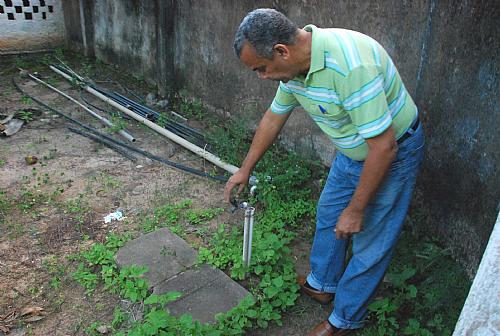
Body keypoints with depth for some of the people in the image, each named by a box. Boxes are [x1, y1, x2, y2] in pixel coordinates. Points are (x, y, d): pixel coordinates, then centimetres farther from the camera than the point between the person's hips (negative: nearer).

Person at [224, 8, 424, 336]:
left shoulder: (351, 65, -38)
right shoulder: (294, 64, -10)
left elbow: (384, 146, -33)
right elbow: (274, 117, 6)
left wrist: (355, 210, -23)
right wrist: (245, 170, 15)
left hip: (392, 153, -8)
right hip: (352, 150, 8)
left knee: (370, 242, 4)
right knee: (328, 215, 20)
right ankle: (323, 284, 43)